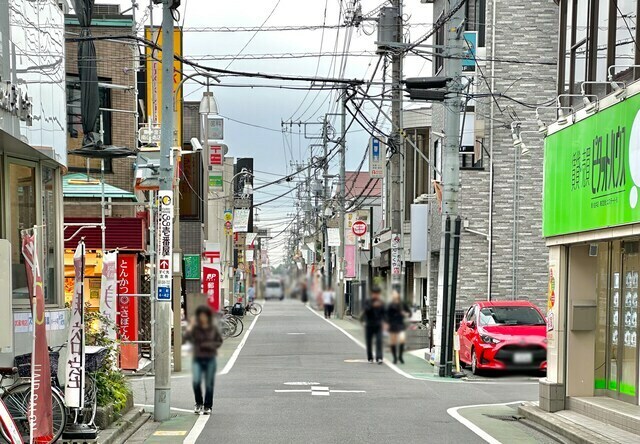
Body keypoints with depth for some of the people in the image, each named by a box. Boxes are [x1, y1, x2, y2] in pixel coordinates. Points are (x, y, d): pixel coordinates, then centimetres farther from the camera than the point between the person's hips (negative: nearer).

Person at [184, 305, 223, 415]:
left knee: (209, 384, 3)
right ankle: (199, 403, 6)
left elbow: (219, 341, 8)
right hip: (198, 359, -1)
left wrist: (210, 345, -9)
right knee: (196, 381, -16)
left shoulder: (213, 328, 1)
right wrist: (190, 327, -19)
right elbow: (186, 337, -14)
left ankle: (207, 407, 18)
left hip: (210, 359, 1)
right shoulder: (195, 328, -1)